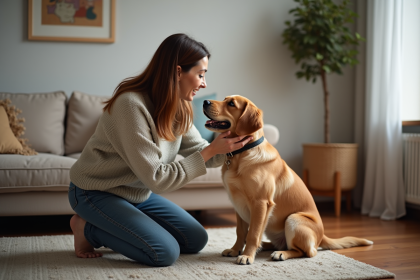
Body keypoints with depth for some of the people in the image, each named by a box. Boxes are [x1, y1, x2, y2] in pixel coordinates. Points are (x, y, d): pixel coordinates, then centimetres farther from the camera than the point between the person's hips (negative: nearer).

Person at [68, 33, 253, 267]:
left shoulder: (179, 107, -3)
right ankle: (87, 228, 0)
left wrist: (229, 147, -17)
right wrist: (211, 150, -27)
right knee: (165, 253, -21)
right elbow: (156, 179, -28)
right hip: (97, 192, -8)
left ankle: (110, 230, 14)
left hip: (138, 193, 9)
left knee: (196, 240, 4)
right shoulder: (131, 105, -30)